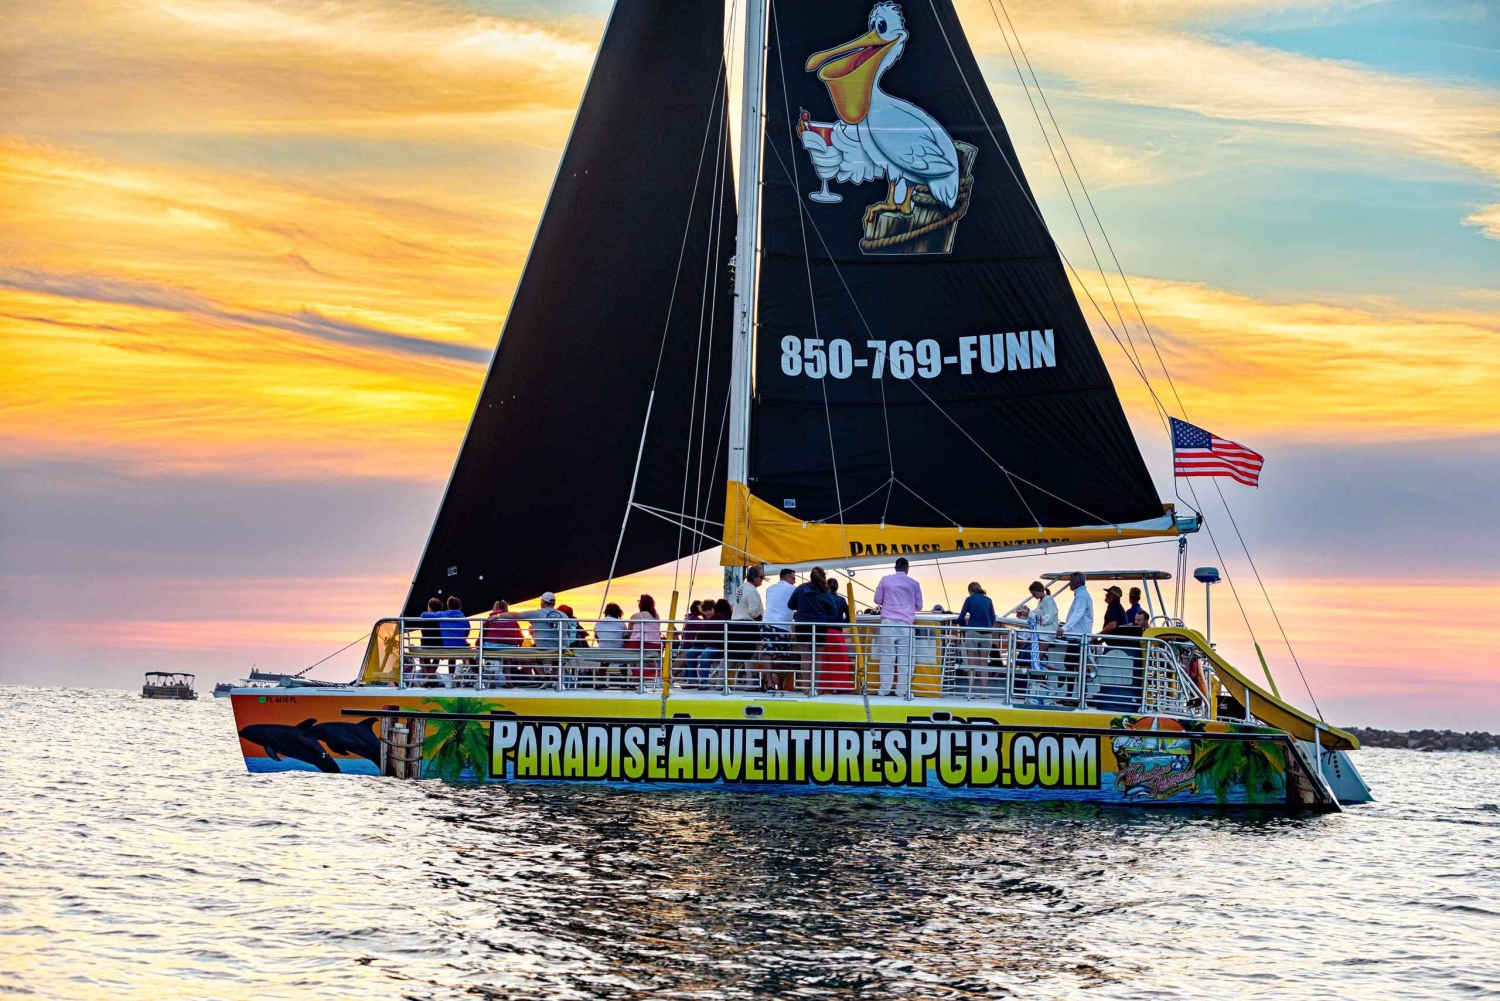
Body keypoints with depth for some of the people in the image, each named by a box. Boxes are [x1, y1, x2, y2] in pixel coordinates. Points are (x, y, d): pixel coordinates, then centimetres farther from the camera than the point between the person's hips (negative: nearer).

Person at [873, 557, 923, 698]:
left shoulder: (885, 580, 3)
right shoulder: (914, 584, 6)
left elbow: (877, 600, 8)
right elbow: (919, 605, 12)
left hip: (888, 622, 0)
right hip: (906, 624, 0)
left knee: (887, 655, 1)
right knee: (904, 657, 2)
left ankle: (885, 689, 0)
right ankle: (902, 689, 0)